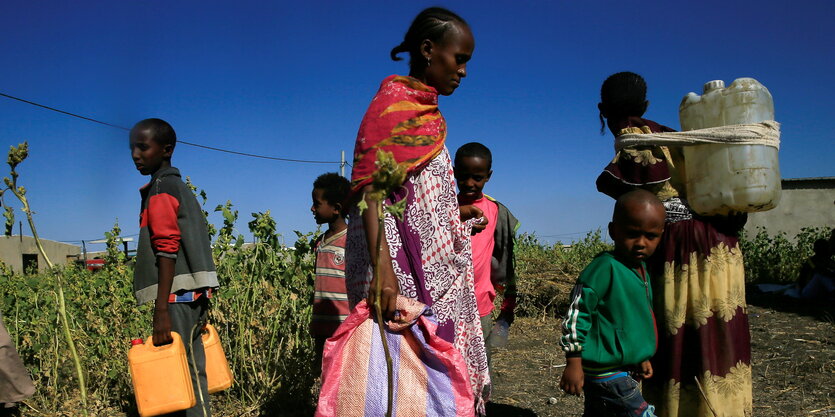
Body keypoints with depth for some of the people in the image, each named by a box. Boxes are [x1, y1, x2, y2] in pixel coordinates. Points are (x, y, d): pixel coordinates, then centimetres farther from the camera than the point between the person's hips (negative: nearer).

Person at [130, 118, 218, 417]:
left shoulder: (161, 187, -8)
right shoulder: (178, 185, 19)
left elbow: (167, 249, -17)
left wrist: (162, 310, -22)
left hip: (177, 297, -9)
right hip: (192, 295, 9)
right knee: (187, 374, 12)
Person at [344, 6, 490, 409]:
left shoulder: (426, 109, 18)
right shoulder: (394, 101, -7)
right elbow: (370, 187, -18)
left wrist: (455, 215, 23)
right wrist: (382, 267, -28)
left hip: (434, 262, 9)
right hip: (403, 264, -9)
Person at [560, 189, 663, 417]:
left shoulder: (641, 268, 9)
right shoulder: (604, 268, -18)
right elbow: (576, 314, -18)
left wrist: (641, 358, 24)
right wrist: (573, 362, -18)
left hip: (623, 369, 9)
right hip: (606, 374, -9)